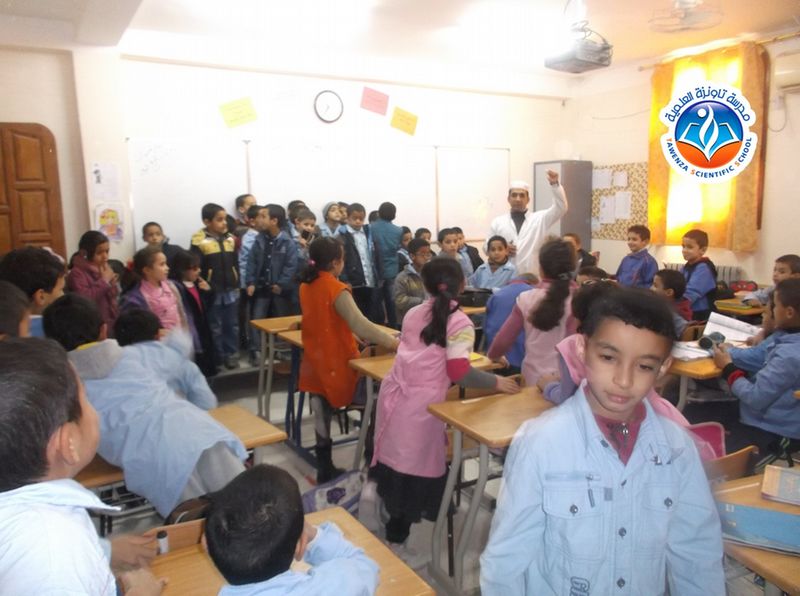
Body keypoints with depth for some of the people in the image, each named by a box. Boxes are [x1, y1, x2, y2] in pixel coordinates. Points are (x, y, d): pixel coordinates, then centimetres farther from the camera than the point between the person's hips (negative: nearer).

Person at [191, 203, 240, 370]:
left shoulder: (230, 239, 7)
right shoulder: (199, 241, -9)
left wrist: (237, 285, 12)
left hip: (231, 291, 4)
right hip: (212, 293, -4)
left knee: (232, 325, 11)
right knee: (215, 328, 7)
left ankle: (231, 355, 22)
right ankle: (218, 358, 19)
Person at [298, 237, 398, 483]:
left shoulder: (306, 285, 4)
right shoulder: (337, 290, -19)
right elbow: (360, 325, -28)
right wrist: (394, 343, -24)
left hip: (315, 360, 7)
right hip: (336, 361, -7)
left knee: (322, 413, 12)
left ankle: (325, 468, 23)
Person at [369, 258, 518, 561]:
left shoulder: (413, 314, 11)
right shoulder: (459, 322, -6)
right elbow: (459, 371, -14)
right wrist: (496, 382, -1)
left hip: (394, 394, 6)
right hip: (420, 406, -6)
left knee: (396, 457, 23)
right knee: (416, 472, 7)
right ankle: (396, 539, 18)